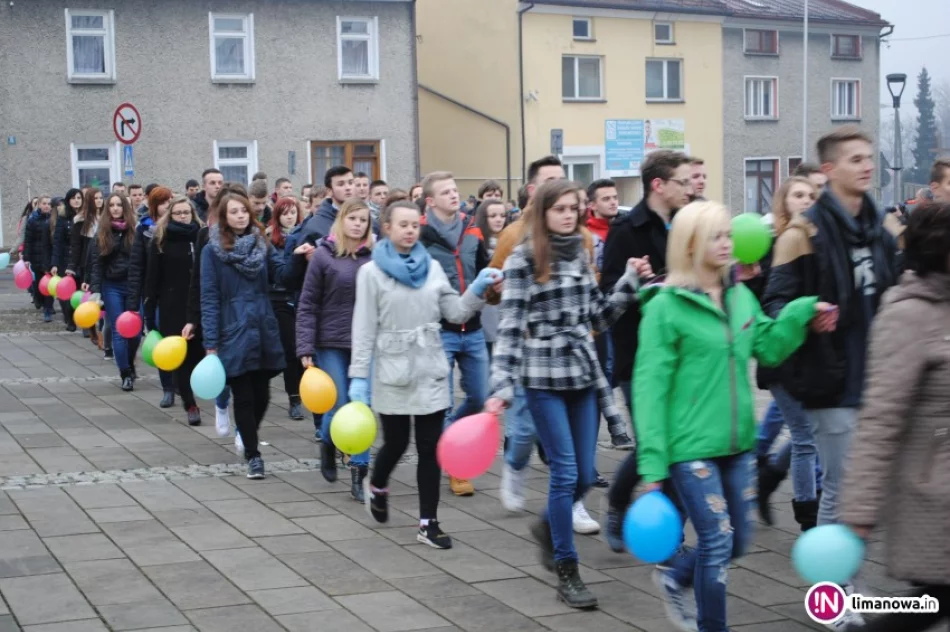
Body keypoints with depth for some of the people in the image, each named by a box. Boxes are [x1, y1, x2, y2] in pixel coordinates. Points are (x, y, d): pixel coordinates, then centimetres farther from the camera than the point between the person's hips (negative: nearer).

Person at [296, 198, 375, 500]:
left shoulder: (374, 257, 2)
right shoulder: (323, 255, -3)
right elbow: (307, 306, -2)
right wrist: (305, 348, -8)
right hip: (331, 344, -2)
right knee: (339, 408, 1)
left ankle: (358, 475, 7)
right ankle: (327, 445, 34)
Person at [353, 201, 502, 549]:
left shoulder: (432, 267, 6)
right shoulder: (372, 272, -4)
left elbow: (456, 313, 5)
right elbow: (364, 329, -6)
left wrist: (478, 289, -11)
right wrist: (359, 376, -11)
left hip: (431, 371, 3)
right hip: (393, 372, -3)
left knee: (430, 448, 2)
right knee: (396, 443, 7)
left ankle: (428, 523, 10)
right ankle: (376, 486, 40)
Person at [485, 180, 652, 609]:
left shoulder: (580, 254, 10)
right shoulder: (522, 260, -6)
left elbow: (597, 318, 14)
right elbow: (510, 328, -11)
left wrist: (630, 282, 3)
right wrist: (502, 388, -18)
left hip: (584, 374, 5)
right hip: (543, 378, -5)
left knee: (585, 476, 7)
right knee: (565, 473, -7)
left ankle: (549, 526, 38)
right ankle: (566, 572, 5)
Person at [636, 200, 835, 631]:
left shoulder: (741, 296, 7)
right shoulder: (666, 306, -12)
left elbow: (769, 349, 10)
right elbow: (650, 387, -13)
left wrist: (802, 313, -4)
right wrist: (653, 463, -17)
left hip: (737, 443, 7)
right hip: (691, 446, -6)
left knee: (739, 540, 16)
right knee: (717, 541, -3)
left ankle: (675, 578, 40)